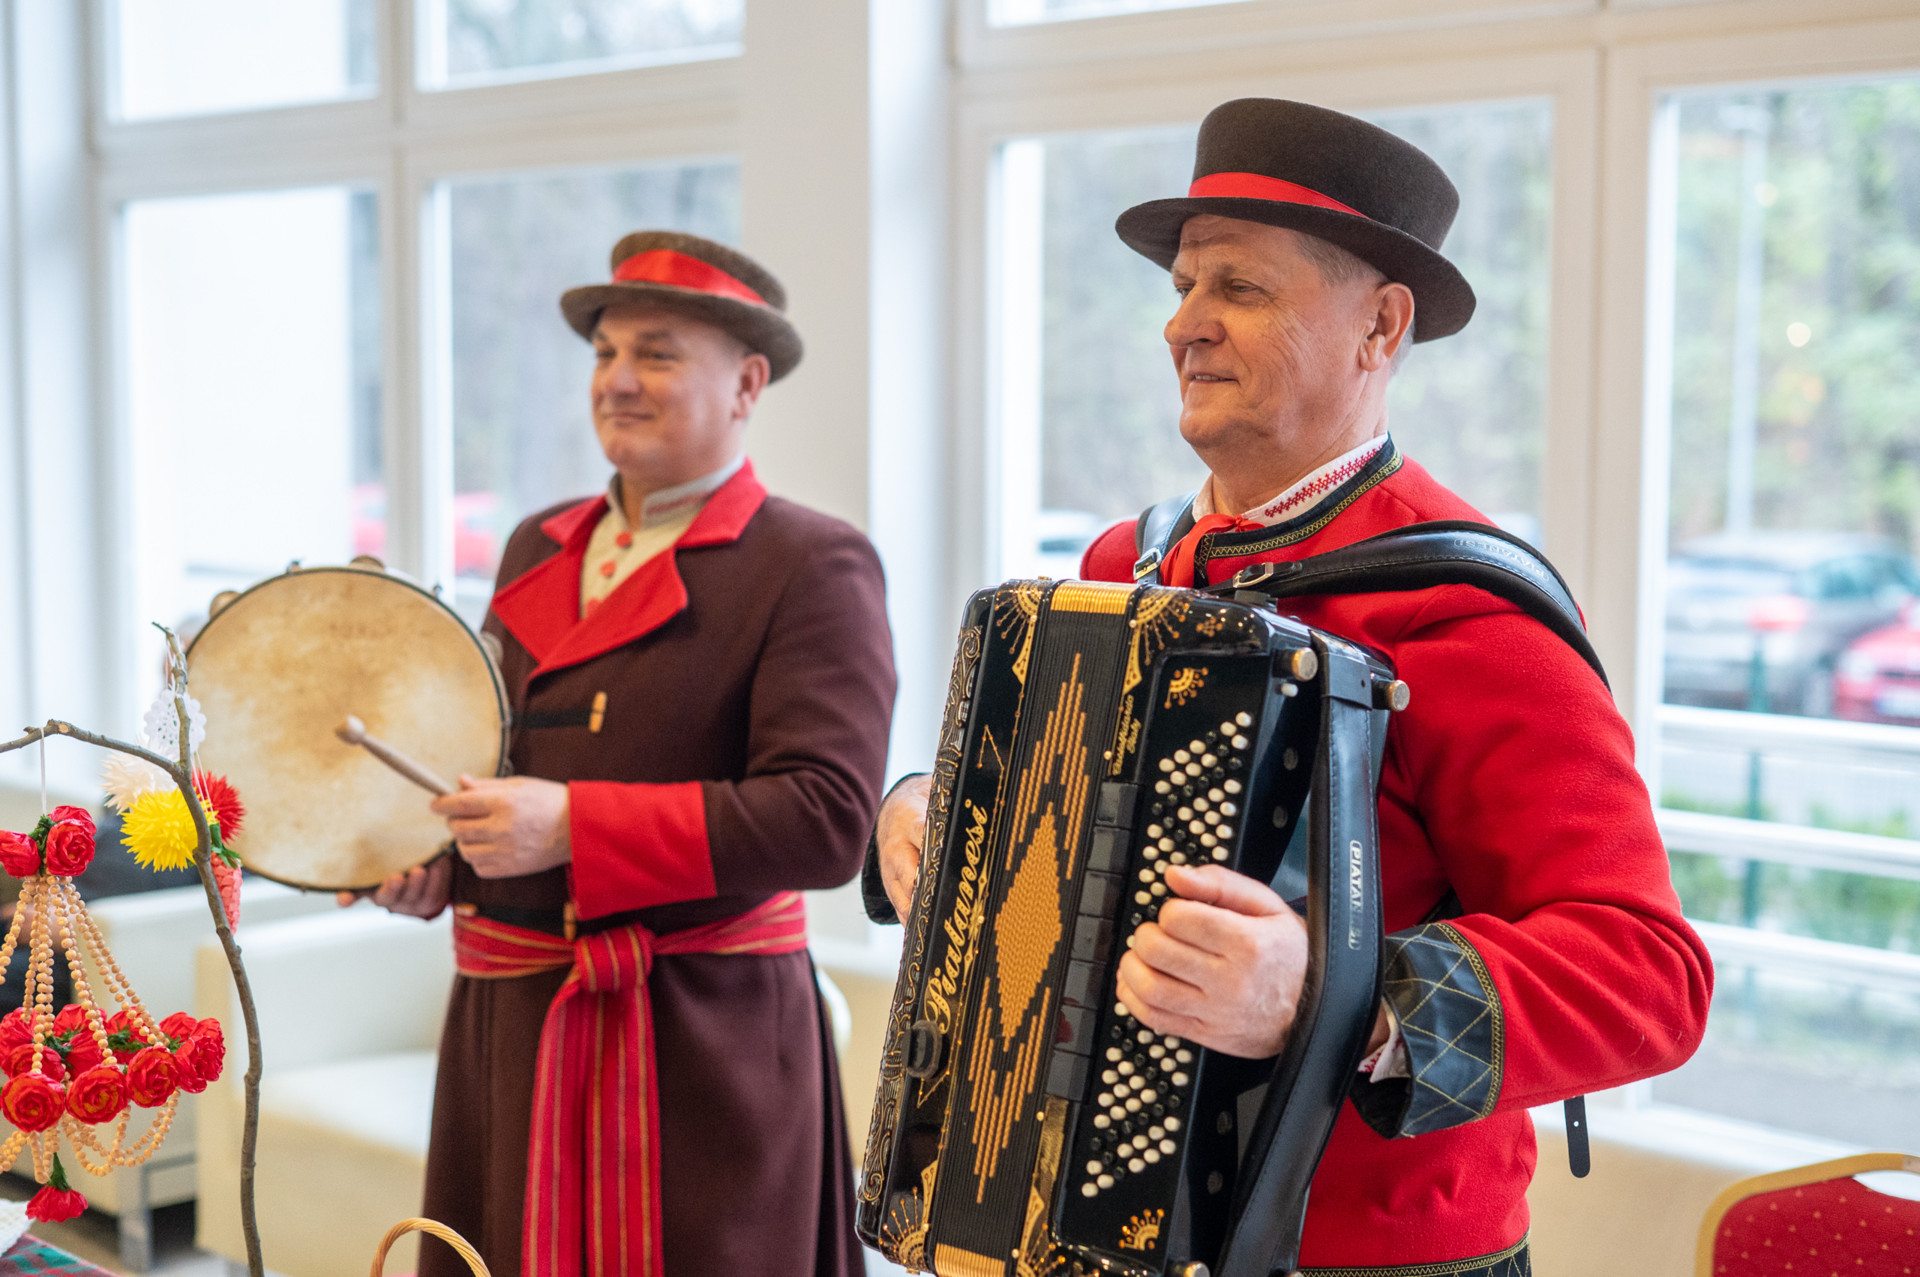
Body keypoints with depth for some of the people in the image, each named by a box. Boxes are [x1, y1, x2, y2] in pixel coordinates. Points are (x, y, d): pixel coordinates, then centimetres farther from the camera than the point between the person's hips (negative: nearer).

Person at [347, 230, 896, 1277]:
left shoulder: (813, 565, -7)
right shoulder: (539, 548, 14)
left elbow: (825, 819, -18)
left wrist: (574, 827, -23)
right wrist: (437, 860, 3)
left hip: (697, 1041, -6)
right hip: (505, 1025, 6)